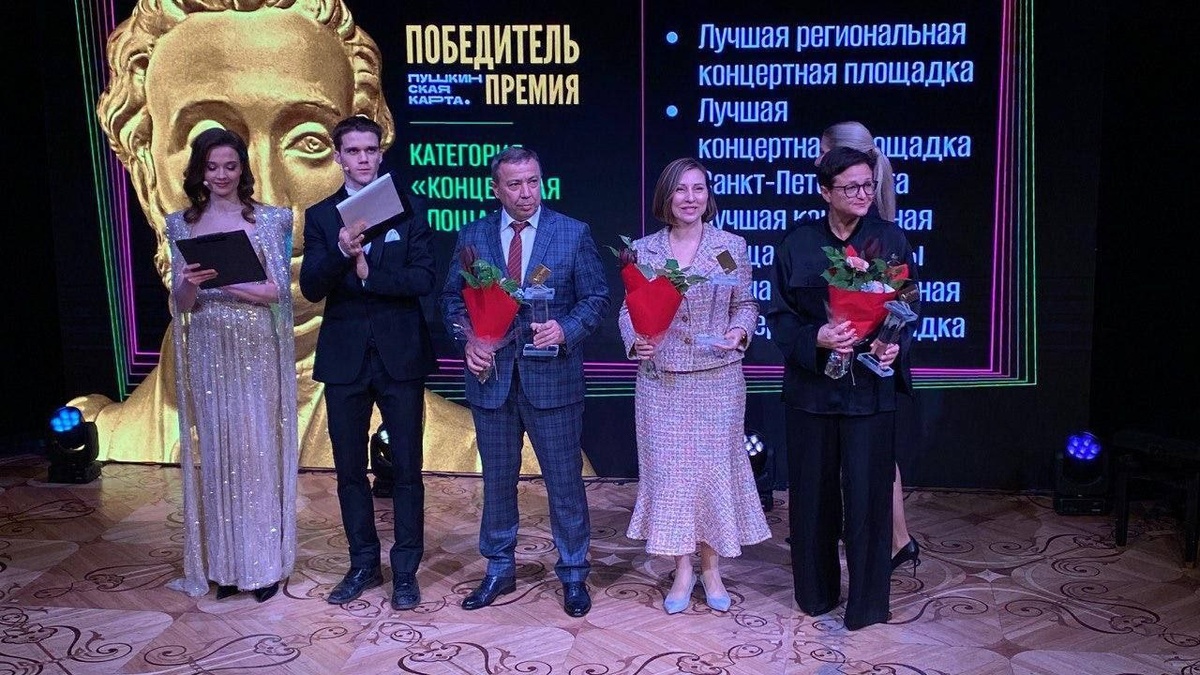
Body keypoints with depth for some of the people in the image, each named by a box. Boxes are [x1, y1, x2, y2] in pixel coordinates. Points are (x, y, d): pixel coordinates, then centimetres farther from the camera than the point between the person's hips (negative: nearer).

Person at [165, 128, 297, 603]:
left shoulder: (270, 220, 0)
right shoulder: (181, 225, 7)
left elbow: (277, 290, -7)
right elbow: (180, 305, 5)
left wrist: (220, 280, -20)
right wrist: (190, 283, -17)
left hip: (257, 350, -2)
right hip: (209, 351, 2)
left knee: (260, 449, 3)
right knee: (216, 450, 7)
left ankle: (265, 562, 14)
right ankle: (224, 562, 18)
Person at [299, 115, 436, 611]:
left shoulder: (409, 211, 1)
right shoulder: (321, 216, 5)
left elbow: (423, 280, -9)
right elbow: (311, 288, -7)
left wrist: (367, 272, -16)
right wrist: (341, 252, -23)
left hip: (400, 356, -2)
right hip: (344, 359, 2)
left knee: (406, 468, 4)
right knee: (350, 469, 11)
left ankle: (406, 570, 16)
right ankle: (363, 565, 27)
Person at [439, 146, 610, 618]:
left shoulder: (574, 233, -1)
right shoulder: (472, 236, 5)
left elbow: (596, 298, -1)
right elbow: (452, 299, 9)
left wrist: (565, 330, -18)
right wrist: (468, 339, -9)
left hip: (553, 378, -2)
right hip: (491, 375, 2)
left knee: (565, 482, 6)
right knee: (497, 481, 14)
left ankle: (573, 575, 23)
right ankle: (499, 570, 31)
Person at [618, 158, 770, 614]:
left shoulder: (732, 246, -1)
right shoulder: (643, 249, 2)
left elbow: (745, 304, 6)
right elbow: (628, 309, 6)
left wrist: (739, 331, -14)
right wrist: (635, 340, -13)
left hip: (718, 379, -1)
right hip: (661, 380, 1)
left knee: (714, 466, 6)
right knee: (668, 468, 5)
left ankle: (711, 568, 23)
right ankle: (682, 569, 20)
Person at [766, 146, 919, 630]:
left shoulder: (891, 239, 2)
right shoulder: (796, 244, 1)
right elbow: (779, 315, 0)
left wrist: (896, 346, -14)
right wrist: (816, 339, -18)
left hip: (871, 387, 0)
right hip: (812, 385, 1)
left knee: (867, 492, 1)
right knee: (813, 490, 10)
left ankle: (867, 600, 17)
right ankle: (816, 590, 28)